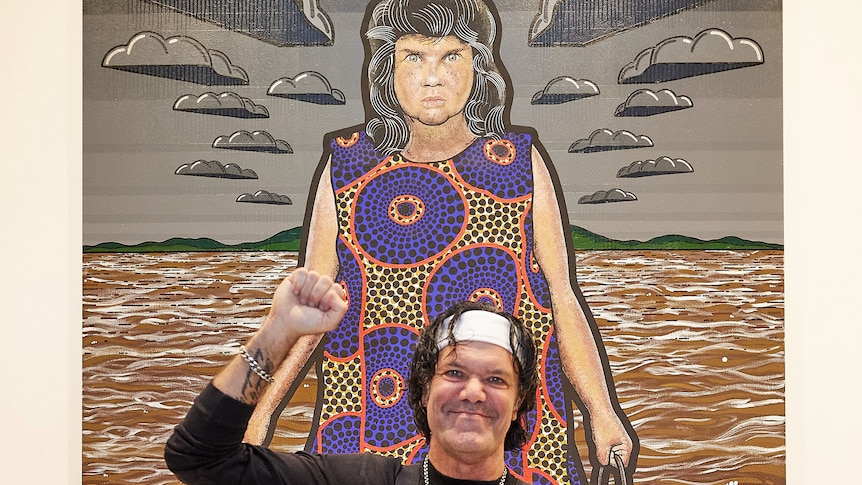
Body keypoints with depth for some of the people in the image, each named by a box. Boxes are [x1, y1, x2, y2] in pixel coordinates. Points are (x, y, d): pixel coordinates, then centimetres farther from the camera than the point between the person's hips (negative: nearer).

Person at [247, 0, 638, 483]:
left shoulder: (521, 161, 2)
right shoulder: (348, 165, 3)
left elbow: (562, 296, 1)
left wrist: (602, 413, -6)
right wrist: (260, 414, -4)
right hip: (373, 422, 1)